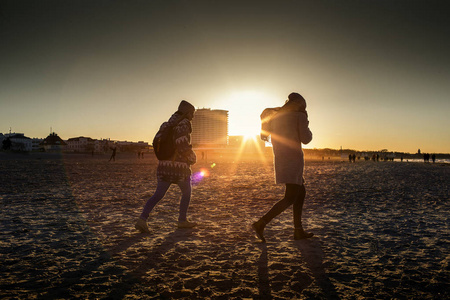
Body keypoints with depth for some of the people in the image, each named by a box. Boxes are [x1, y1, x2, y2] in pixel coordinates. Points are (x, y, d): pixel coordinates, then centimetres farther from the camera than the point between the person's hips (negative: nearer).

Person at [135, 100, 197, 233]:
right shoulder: (183, 124, -10)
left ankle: (142, 220, -4)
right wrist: (193, 158, -4)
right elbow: (183, 145, -22)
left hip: (164, 165, 7)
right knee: (186, 192, 16)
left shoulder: (168, 125, 16)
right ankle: (182, 221, 23)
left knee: (158, 195, 11)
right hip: (180, 166, -7)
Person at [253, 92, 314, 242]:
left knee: (301, 192, 18)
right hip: (294, 158, -8)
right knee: (290, 198, -7)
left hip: (280, 159, 8)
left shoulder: (275, 117, 16)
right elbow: (306, 139, -4)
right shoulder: (300, 116, -3)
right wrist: (306, 123, 9)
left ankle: (299, 231, 17)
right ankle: (261, 224, -18)